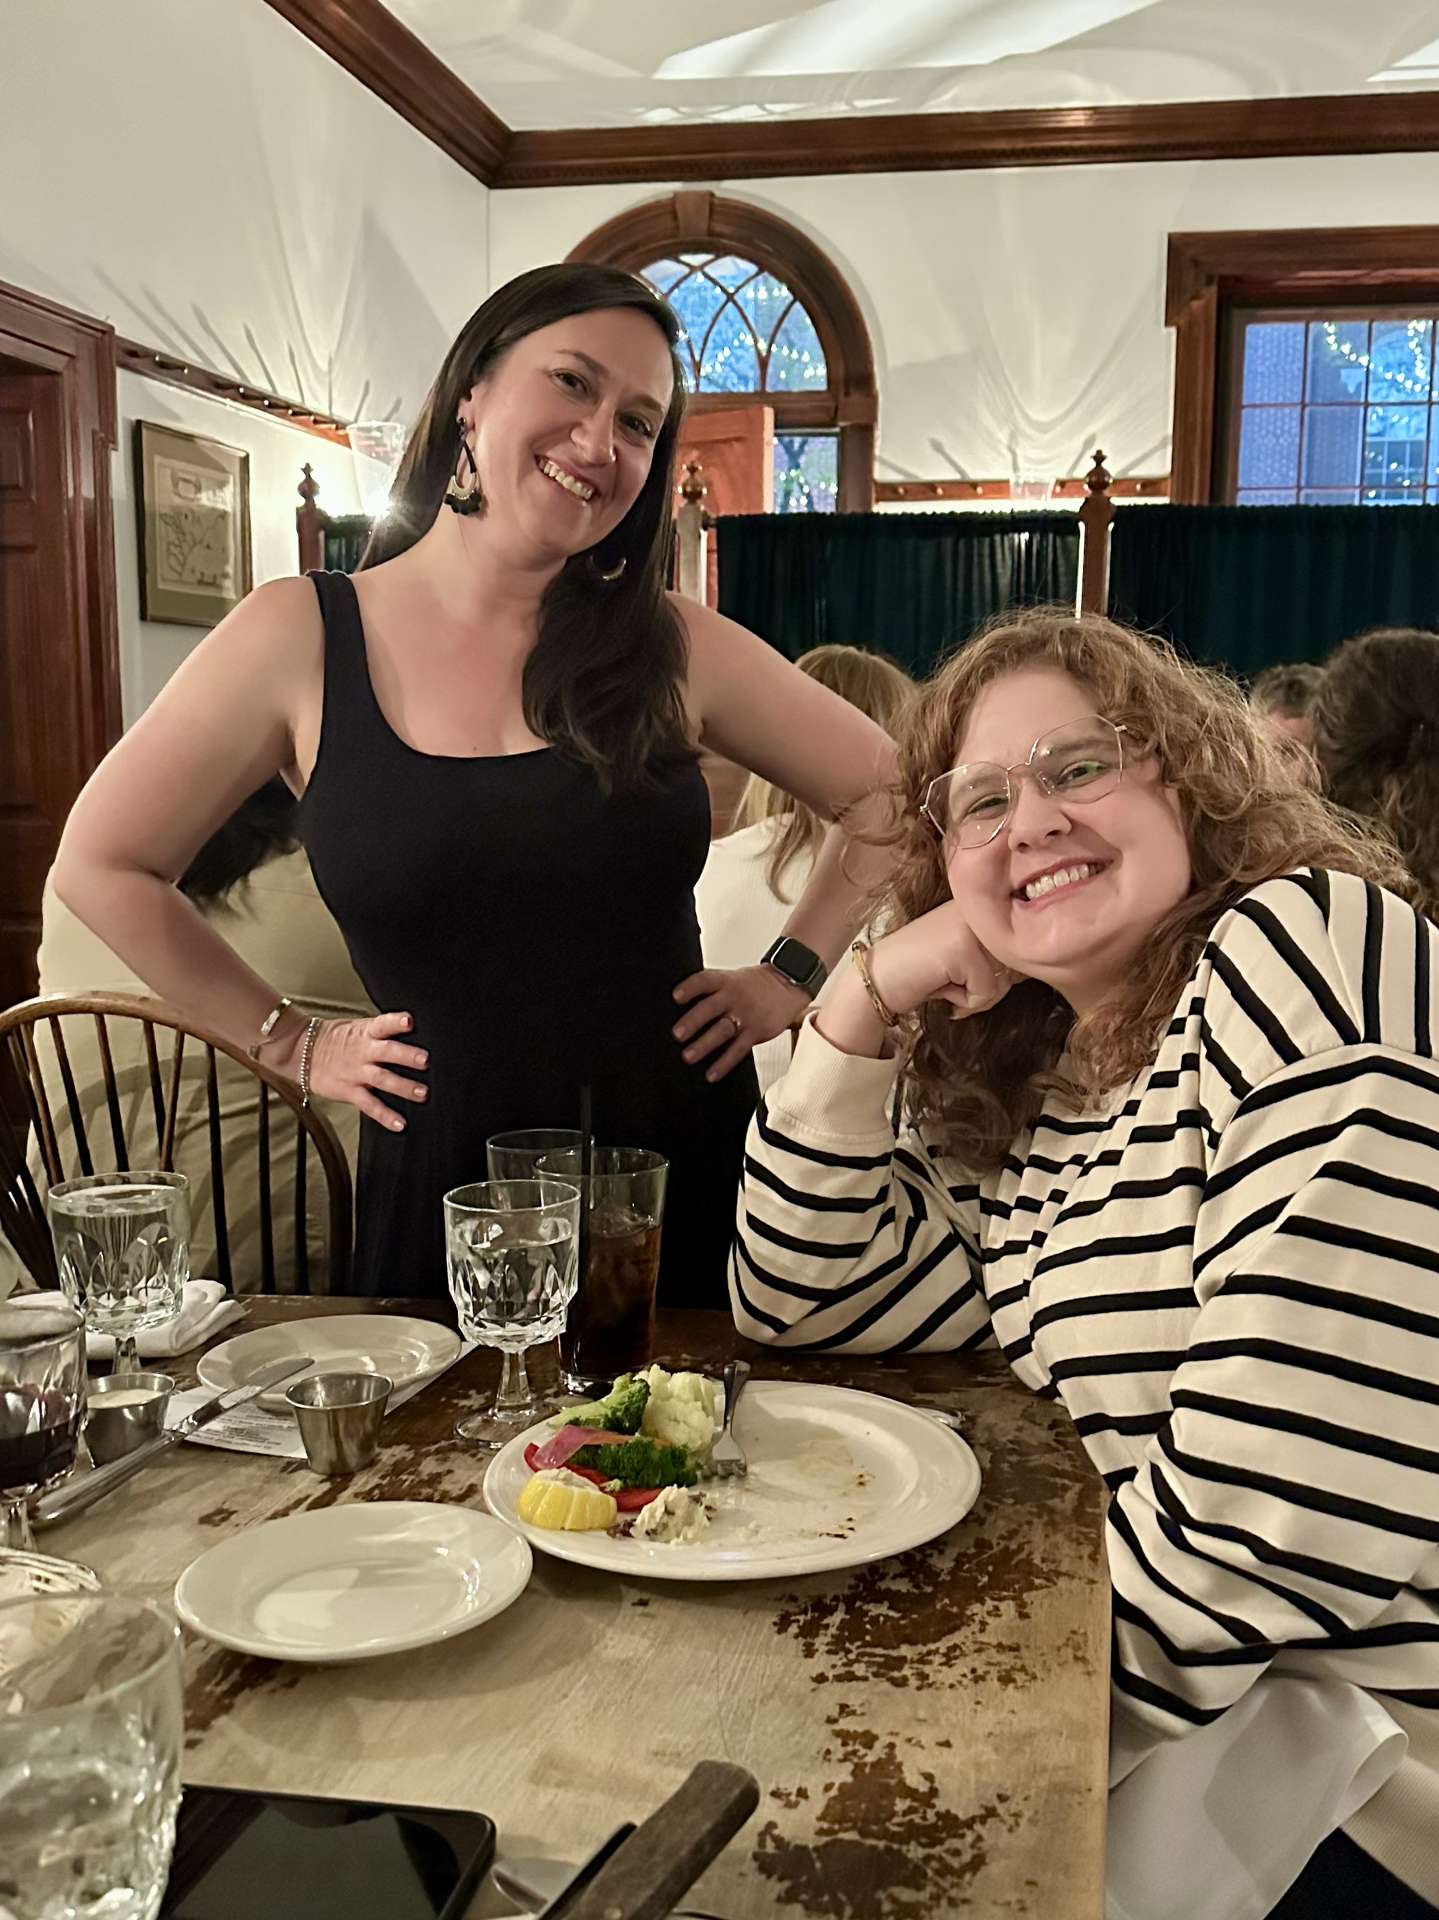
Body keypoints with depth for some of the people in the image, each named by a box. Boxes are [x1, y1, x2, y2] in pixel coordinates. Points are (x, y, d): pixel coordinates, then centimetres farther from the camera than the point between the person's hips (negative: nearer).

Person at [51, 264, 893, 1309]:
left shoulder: (672, 646, -2)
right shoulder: (301, 639, -4)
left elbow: (891, 791, 8)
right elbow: (102, 868, 4)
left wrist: (790, 977, 1)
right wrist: (292, 1044, 3)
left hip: (684, 1164, 1)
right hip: (444, 1173, 0)